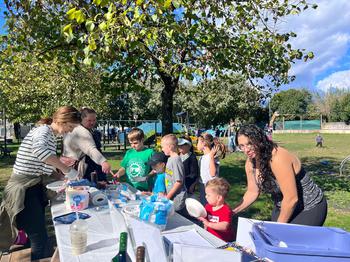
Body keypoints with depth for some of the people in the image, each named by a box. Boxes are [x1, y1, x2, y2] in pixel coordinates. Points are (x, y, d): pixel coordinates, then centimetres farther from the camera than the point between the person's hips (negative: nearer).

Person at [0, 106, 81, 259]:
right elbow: (39, 150, -41)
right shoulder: (43, 130, -16)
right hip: (23, 189, -10)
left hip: (34, 187, 10)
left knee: (38, 237, 17)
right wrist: (67, 169, -34)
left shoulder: (50, 135, 14)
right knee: (40, 240, -6)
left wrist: (62, 178, 3)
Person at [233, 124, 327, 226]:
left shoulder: (277, 158, -31)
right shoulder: (250, 162, -7)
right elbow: (252, 192, 4)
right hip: (283, 207, 7)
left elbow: (291, 198, -29)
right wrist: (233, 211, -4)